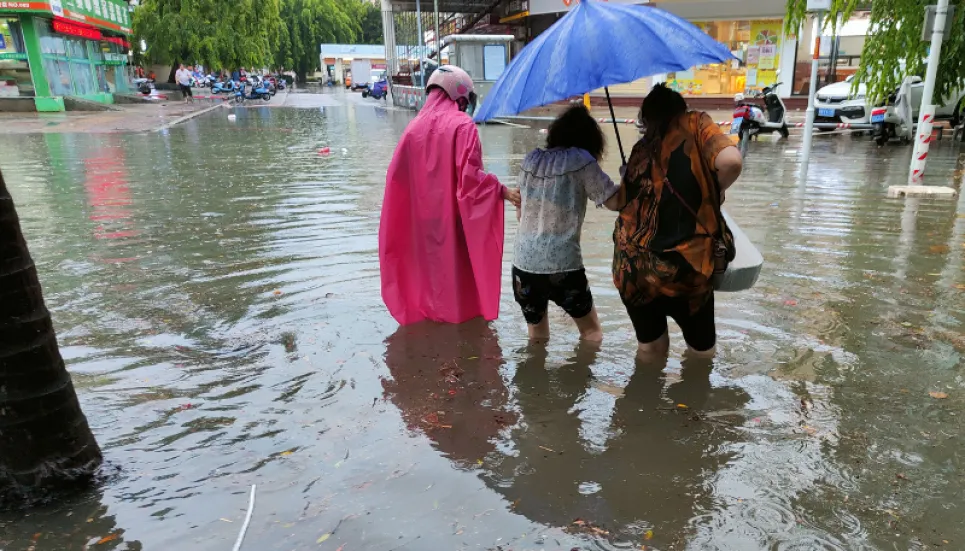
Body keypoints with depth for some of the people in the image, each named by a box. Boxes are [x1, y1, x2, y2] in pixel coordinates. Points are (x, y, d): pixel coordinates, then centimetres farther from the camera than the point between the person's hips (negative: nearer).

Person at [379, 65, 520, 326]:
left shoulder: (416, 125, 4)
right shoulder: (463, 125, -11)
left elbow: (396, 174, 4)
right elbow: (470, 175, -22)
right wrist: (503, 191, -19)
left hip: (422, 215, 5)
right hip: (454, 215, -5)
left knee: (428, 261, 17)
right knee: (458, 263, 9)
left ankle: (427, 307, 27)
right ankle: (462, 310, 19)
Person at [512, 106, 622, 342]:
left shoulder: (530, 160, 12)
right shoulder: (580, 160, -3)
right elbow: (615, 201, -5)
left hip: (523, 263, 5)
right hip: (563, 265, -4)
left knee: (536, 335, 22)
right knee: (592, 332, 17)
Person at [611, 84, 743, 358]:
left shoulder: (641, 149, 13)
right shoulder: (696, 124, 3)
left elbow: (622, 203, 11)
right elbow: (731, 162, -16)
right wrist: (716, 191, 4)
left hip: (631, 270, 4)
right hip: (685, 267, -4)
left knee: (650, 350, 25)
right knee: (702, 350, 21)